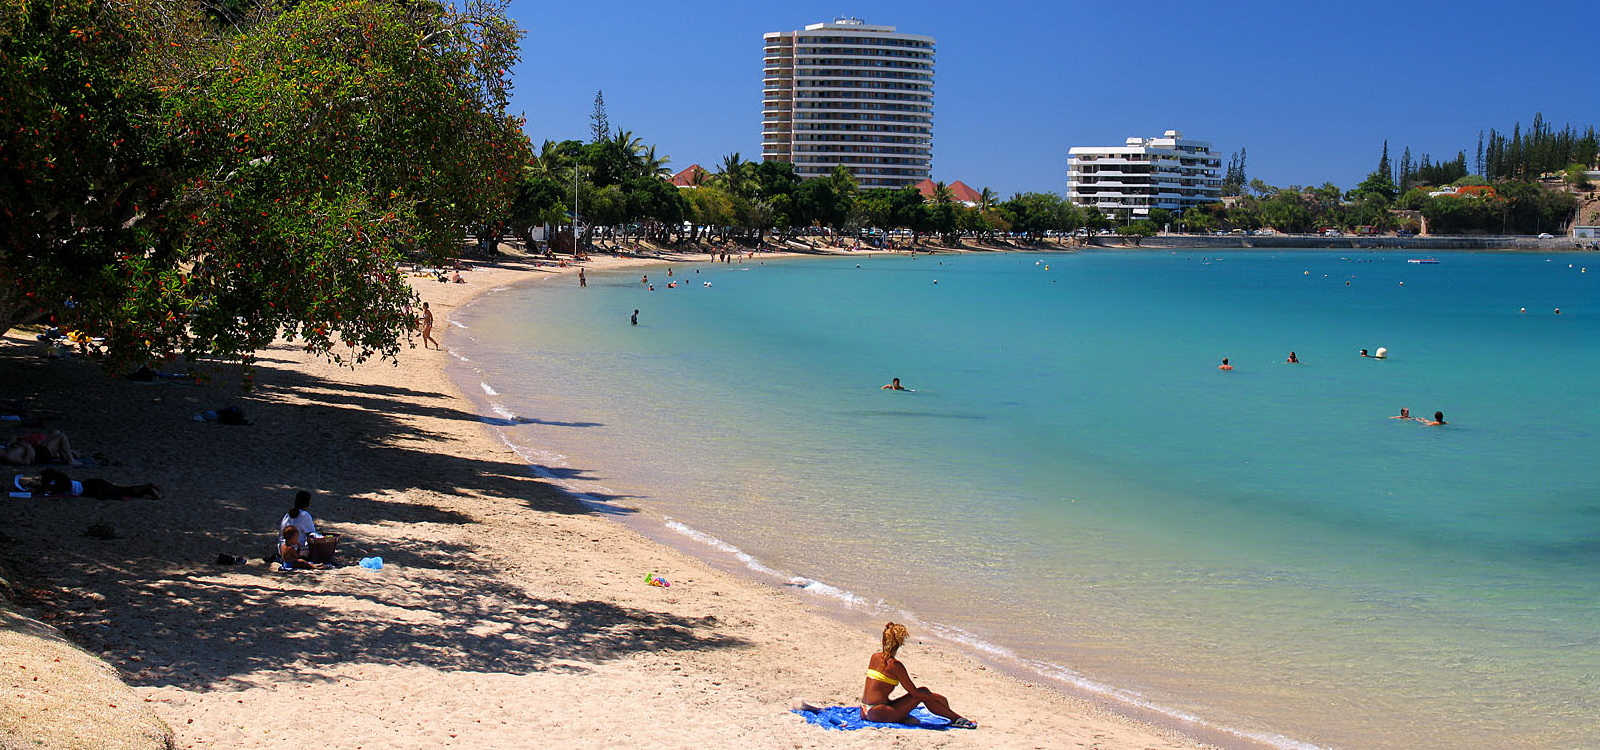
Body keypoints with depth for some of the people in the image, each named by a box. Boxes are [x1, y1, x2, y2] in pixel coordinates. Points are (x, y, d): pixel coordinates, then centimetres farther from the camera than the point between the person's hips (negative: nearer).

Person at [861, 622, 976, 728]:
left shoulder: (874, 657, 8)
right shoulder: (894, 664, -14)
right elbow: (914, 692, -10)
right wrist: (936, 697, 2)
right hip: (878, 713, -8)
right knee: (923, 693, -1)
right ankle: (956, 718, 4)